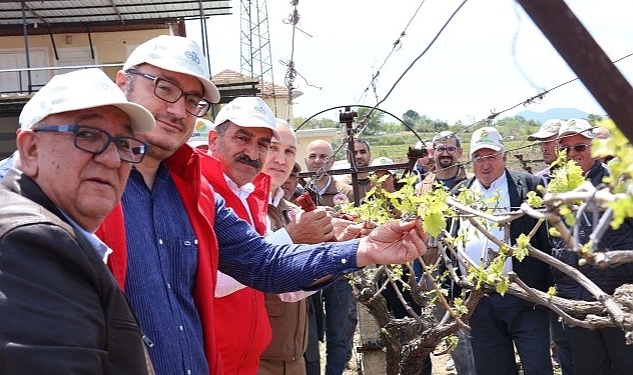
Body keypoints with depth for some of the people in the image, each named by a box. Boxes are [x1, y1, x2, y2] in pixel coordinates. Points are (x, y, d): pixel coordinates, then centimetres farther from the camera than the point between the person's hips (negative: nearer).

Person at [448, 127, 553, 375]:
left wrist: (549, 287, -7)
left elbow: (546, 233, -3)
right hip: (478, 299, 4)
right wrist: (453, 294, 12)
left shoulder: (528, 185, 1)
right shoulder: (460, 193, 13)